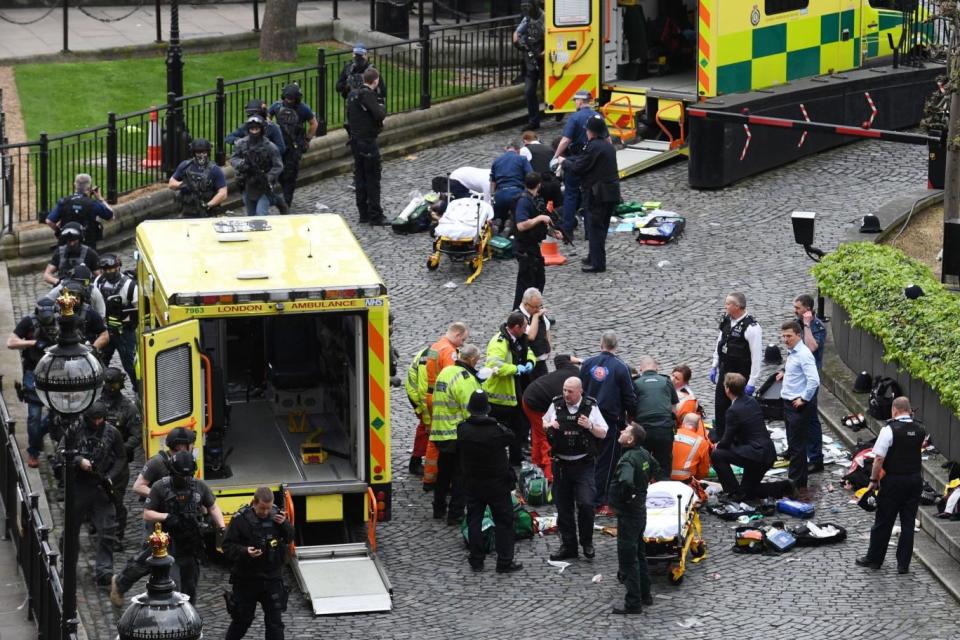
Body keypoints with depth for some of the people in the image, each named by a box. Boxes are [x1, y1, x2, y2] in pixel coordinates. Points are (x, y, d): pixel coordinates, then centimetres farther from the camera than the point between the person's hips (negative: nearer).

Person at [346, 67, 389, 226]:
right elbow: (379, 115, -23)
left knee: (360, 177, 13)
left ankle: (363, 214, 17)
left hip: (355, 140, 8)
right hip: (368, 141, -8)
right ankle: (375, 216, -1)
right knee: (373, 179, -3)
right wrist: (382, 107, -4)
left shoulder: (353, 94, 8)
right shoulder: (368, 95, -18)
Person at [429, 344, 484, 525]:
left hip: (440, 433, 9)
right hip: (459, 435, -9)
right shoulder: (465, 379, -20)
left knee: (444, 472, 21)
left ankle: (439, 509, 30)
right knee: (460, 476, 0)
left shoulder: (445, 372, 9)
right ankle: (455, 514, 1)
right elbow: (470, 411, -22)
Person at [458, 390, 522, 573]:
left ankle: (476, 561, 14)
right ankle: (504, 561, 7)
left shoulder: (463, 429, -12)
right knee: (503, 522, 7)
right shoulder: (496, 430, -20)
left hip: (472, 484, 3)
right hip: (497, 483, -3)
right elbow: (510, 437, -3)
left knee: (474, 521, 13)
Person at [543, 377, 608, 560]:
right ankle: (568, 546, 17)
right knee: (563, 507, 6)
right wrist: (549, 425, -2)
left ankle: (587, 543, 6)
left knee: (585, 503, -13)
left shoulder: (591, 407, -2)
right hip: (561, 464, 3)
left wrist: (590, 426, -15)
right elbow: (543, 423, 20)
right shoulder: (556, 405, 4)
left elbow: (603, 434, 3)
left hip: (584, 464, -3)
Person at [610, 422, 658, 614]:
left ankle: (633, 603, 2)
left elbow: (626, 482, -43)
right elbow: (657, 470, 23)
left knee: (628, 559, -2)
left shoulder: (628, 460, -25)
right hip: (640, 511, 9)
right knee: (639, 554, 21)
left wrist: (627, 497, -23)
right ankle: (645, 594, 30)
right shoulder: (644, 454, 3)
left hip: (628, 514, -9)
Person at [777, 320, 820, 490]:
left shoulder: (804, 354, -18)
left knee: (797, 445, -4)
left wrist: (804, 399, -19)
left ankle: (797, 483, 2)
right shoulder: (791, 352, 11)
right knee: (792, 443, 18)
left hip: (799, 406, -10)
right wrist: (785, 372, 16)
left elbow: (814, 380, -26)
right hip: (789, 404, 10)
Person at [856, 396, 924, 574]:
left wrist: (873, 480, -6)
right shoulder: (920, 430, 1)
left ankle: (874, 559, 20)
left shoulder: (889, 430, -15)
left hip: (893, 480, -5)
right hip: (915, 480, 5)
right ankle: (903, 564, 12)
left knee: (883, 522, 8)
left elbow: (879, 459, -15)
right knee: (908, 523, 9)